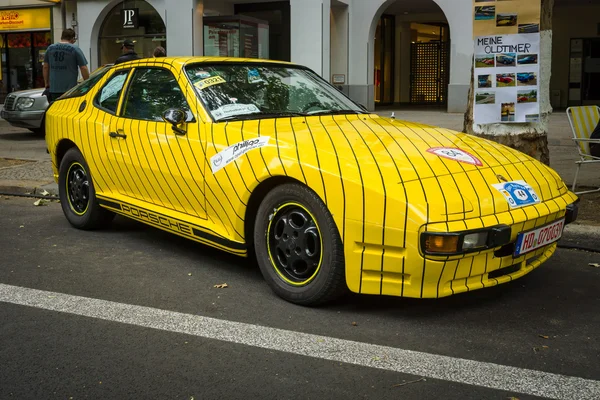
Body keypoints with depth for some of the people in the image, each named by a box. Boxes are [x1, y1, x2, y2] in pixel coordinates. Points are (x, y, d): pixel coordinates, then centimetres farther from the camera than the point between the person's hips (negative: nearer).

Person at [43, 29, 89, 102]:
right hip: (70, 88, -4)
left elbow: (45, 67, 15)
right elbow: (84, 68, -6)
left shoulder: (50, 48, 11)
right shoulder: (75, 49, -3)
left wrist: (47, 85, 22)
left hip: (53, 89, 4)